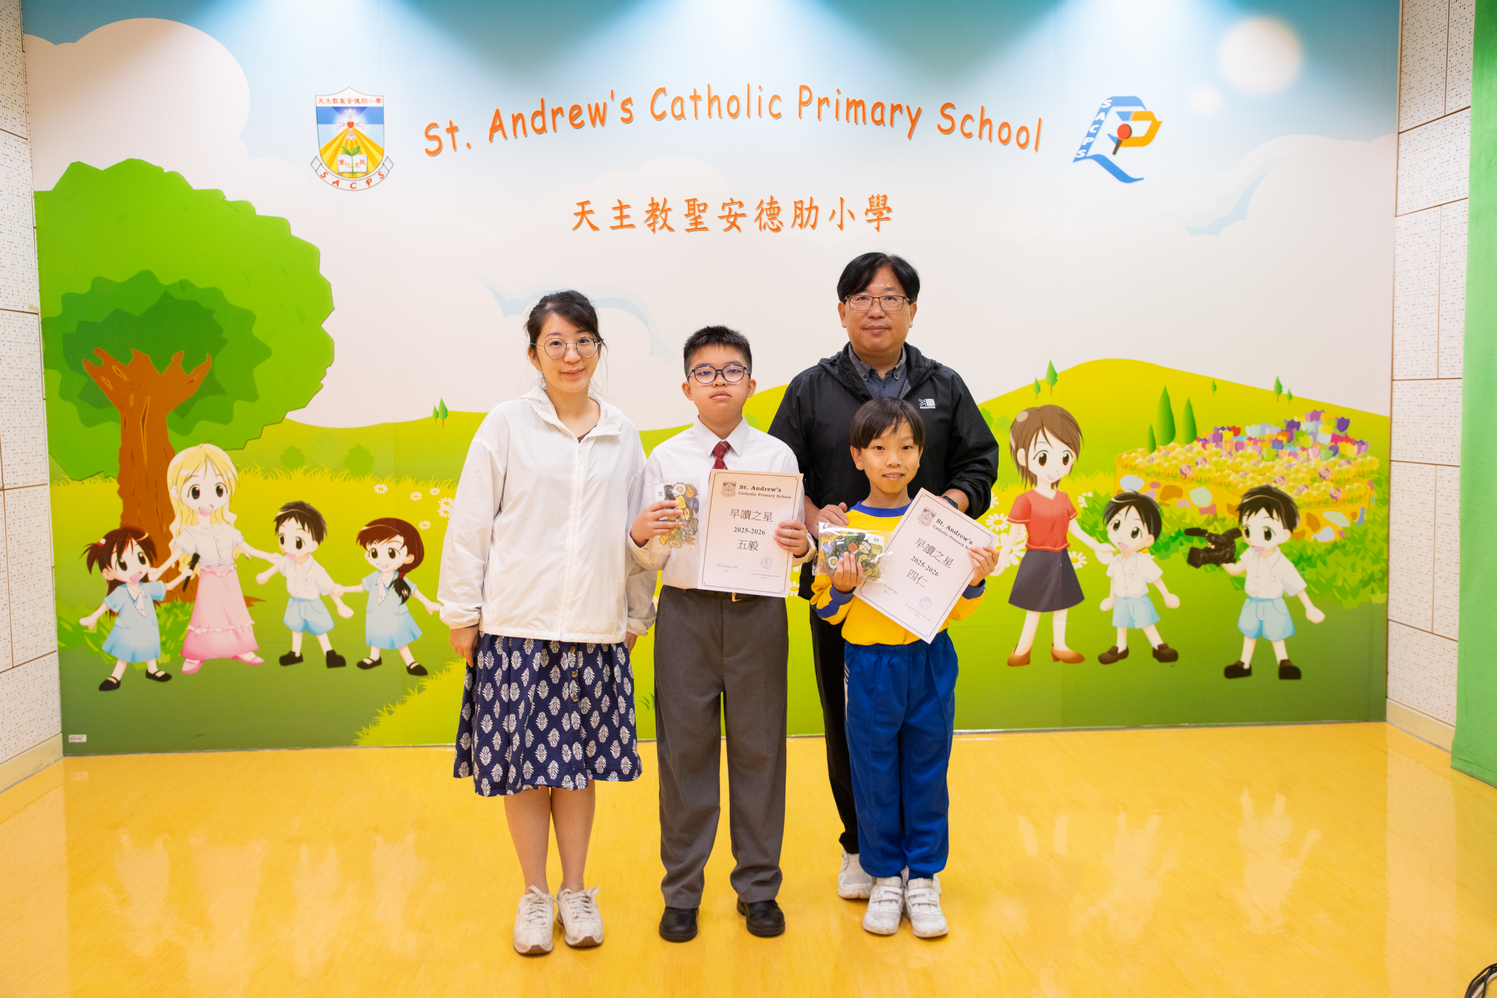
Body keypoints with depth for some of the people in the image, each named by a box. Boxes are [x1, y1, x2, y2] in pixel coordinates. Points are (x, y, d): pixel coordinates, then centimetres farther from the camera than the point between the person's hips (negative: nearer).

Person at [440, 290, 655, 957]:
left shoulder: (623, 436, 7)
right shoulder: (507, 425, -2)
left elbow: (637, 532, 11)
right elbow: (469, 524, -1)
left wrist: (637, 613, 12)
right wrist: (461, 613, -1)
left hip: (595, 628, 2)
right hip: (518, 624, -2)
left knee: (580, 759, 10)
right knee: (525, 761, 5)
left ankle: (576, 891, 25)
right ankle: (534, 894, 23)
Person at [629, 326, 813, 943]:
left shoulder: (777, 457, 3)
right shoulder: (665, 459, 3)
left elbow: (794, 547, 0)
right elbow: (651, 559, 1)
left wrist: (801, 545, -22)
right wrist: (641, 533, -19)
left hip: (757, 613, 0)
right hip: (686, 612, 0)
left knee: (758, 748, 8)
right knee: (685, 748, 7)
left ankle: (758, 887, 26)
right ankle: (682, 892, 24)